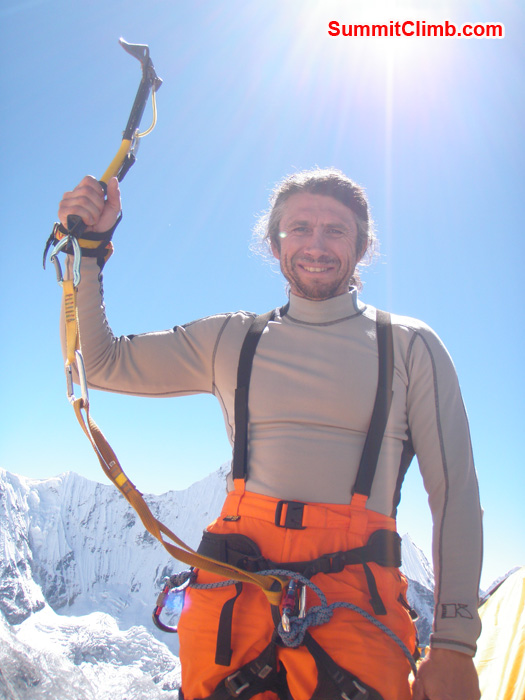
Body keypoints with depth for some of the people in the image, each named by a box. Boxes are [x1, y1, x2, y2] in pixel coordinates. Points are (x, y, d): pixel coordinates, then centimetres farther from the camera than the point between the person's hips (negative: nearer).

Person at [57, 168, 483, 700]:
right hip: (234, 583, 1)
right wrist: (89, 247, 5)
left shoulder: (411, 346, 7)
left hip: (355, 592, 0)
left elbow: (455, 491, 3)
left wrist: (453, 646, -3)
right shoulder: (230, 339, 11)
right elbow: (99, 362, 16)